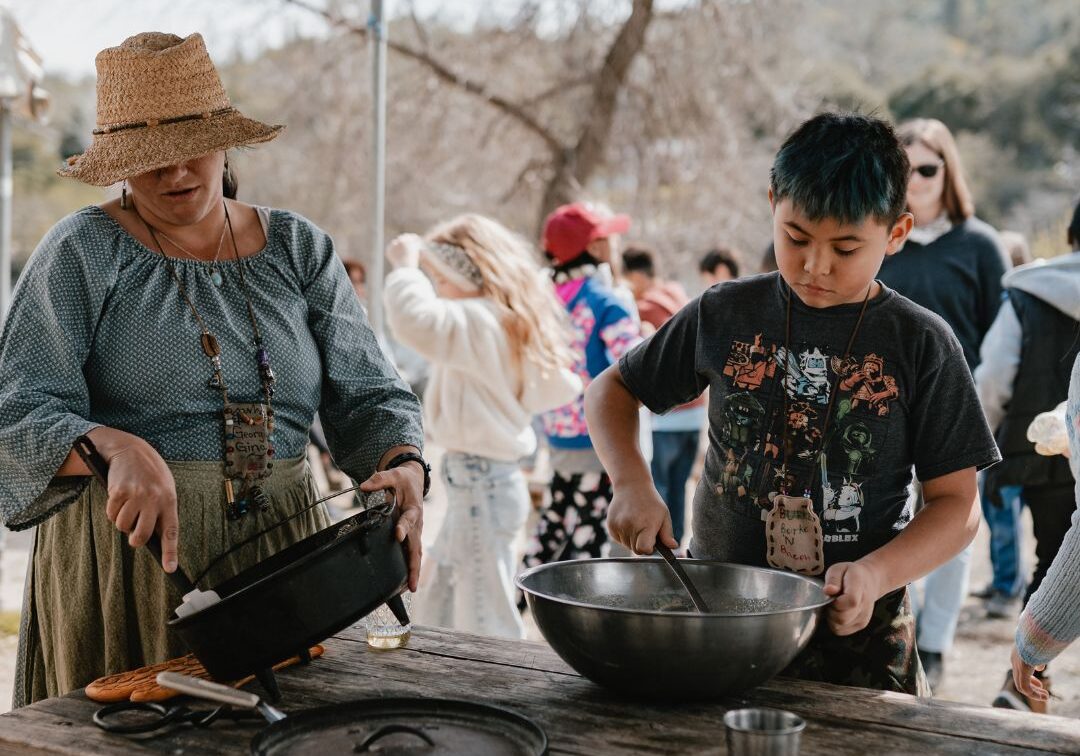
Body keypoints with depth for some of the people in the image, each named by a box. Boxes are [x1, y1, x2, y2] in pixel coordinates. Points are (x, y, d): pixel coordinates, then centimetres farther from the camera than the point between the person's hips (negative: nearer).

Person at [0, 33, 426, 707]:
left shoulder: (299, 250, 8)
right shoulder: (84, 253, -2)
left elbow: (368, 395, 6)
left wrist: (404, 468, -15)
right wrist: (116, 447, -29)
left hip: (281, 546, 3)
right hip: (130, 546, -2)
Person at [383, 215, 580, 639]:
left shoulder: (481, 322, -19)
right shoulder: (506, 321, 11)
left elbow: (416, 319, -38)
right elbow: (560, 388, 18)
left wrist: (406, 266, -21)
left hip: (481, 487, -11)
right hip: (481, 481, 11)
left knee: (485, 631, -3)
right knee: (433, 618, 20)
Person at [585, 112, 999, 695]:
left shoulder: (921, 345, -5)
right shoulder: (724, 315, 0)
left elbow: (956, 503, -4)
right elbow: (611, 391, 12)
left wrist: (874, 575, -21)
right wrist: (633, 485, -6)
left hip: (854, 627, -1)